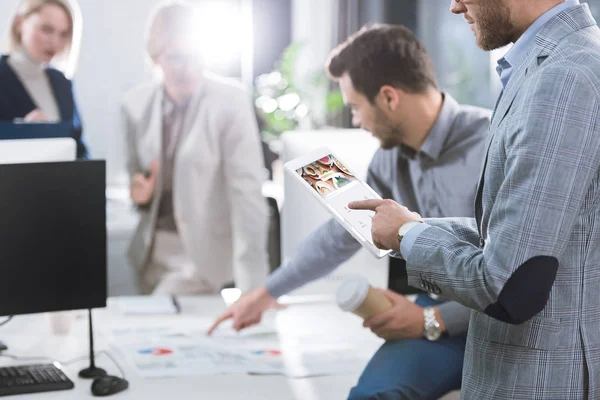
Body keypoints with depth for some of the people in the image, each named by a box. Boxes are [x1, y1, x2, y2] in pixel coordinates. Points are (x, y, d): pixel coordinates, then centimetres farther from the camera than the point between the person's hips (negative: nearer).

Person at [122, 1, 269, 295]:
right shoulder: (136, 103, 0)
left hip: (204, 251, -5)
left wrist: (252, 286, -23)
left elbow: (247, 190, -18)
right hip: (151, 249, 5)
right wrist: (138, 192, -11)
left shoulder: (230, 100, -14)